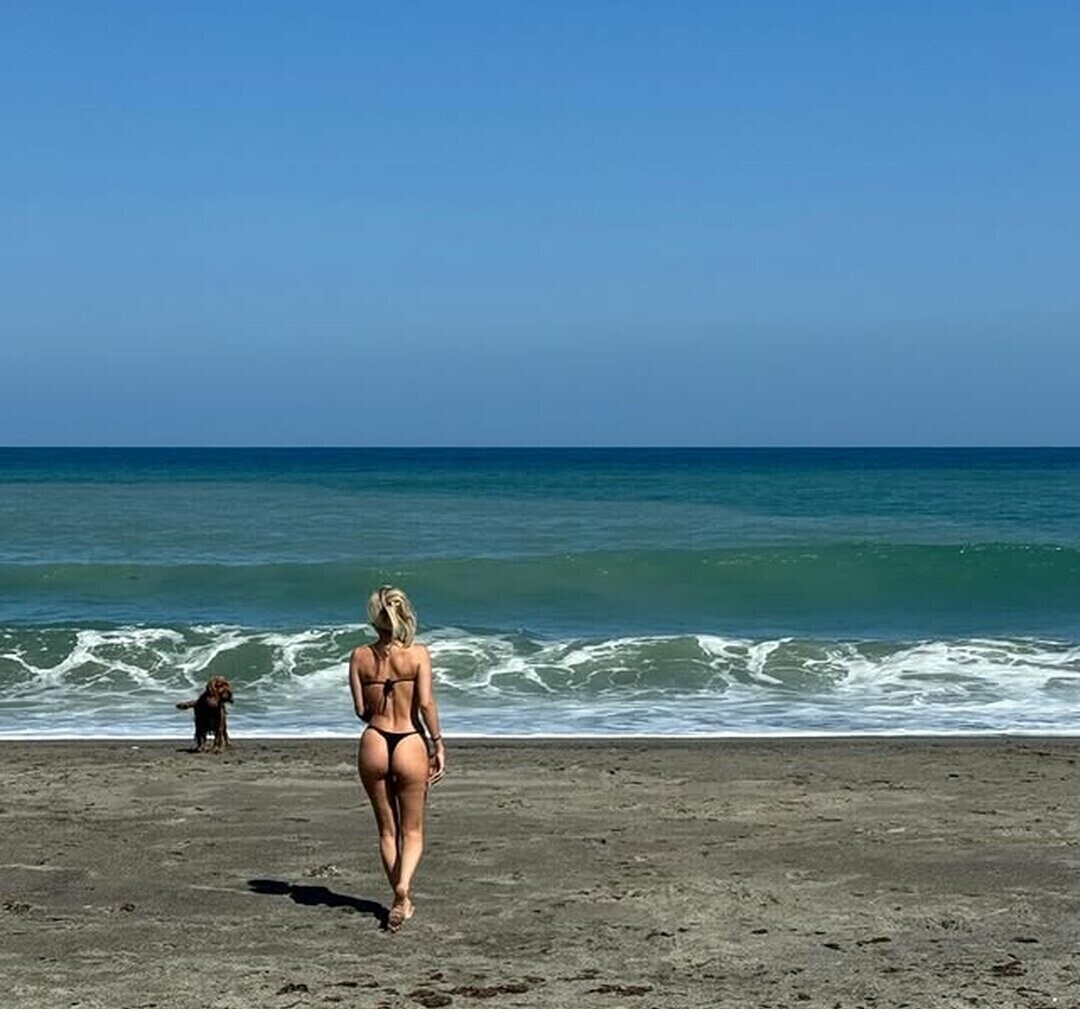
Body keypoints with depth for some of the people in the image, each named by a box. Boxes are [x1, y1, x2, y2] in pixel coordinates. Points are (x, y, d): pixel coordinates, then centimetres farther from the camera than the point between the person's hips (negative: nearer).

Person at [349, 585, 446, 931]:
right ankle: (403, 886, -16)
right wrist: (438, 745, -5)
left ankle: (402, 899, 23)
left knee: (387, 830, 18)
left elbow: (361, 710, 1)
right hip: (410, 743, -2)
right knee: (412, 831, 10)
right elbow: (426, 703, -13)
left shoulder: (360, 656, -1)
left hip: (374, 743, 2)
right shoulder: (418, 653, -6)